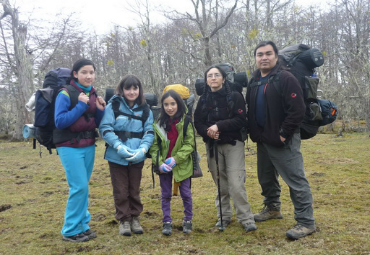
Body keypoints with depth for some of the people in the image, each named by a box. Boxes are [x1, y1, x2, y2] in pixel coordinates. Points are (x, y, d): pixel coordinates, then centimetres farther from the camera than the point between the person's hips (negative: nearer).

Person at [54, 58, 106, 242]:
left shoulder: (93, 95, 8)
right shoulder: (65, 94, -11)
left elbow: (98, 124, 11)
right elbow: (60, 121, -19)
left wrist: (100, 110, -8)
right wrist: (81, 105, -20)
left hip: (89, 146, 6)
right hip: (70, 147, -6)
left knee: (82, 187, 11)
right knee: (79, 187, -8)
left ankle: (82, 224, 21)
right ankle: (71, 230, 5)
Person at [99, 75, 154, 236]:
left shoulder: (145, 110, 4)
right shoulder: (113, 106, -5)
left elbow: (149, 132, 0)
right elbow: (105, 128, -10)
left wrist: (142, 149, -17)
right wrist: (119, 147, -21)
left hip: (137, 158, 2)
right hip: (117, 157, -2)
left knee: (134, 190, 14)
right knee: (121, 191, 8)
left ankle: (135, 218, 29)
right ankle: (124, 220, 23)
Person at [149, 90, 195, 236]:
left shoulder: (186, 121, -10)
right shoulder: (159, 123, -3)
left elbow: (189, 144, -11)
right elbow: (154, 145, -3)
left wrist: (176, 159, -19)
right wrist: (159, 163, -15)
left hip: (182, 164, -2)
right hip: (164, 165, 2)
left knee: (186, 193, 9)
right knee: (166, 194, 11)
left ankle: (188, 220, 28)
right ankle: (167, 222, 25)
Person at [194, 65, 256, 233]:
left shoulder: (235, 96, -2)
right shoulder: (203, 100, 8)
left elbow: (241, 120, -11)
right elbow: (198, 122, 5)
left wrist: (219, 126, -20)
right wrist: (207, 131, -15)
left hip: (233, 144, -3)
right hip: (213, 145, 3)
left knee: (236, 184, -10)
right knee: (221, 184, 8)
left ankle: (246, 219, 1)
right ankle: (224, 216, 22)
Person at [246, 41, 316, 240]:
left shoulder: (286, 79, -13)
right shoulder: (254, 82, 11)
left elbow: (297, 110, -19)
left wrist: (283, 134, -17)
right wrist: (254, 133, 9)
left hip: (283, 141, -8)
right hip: (263, 141, 8)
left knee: (296, 181, -3)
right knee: (266, 178, 20)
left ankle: (306, 222, 6)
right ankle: (272, 208, 40)